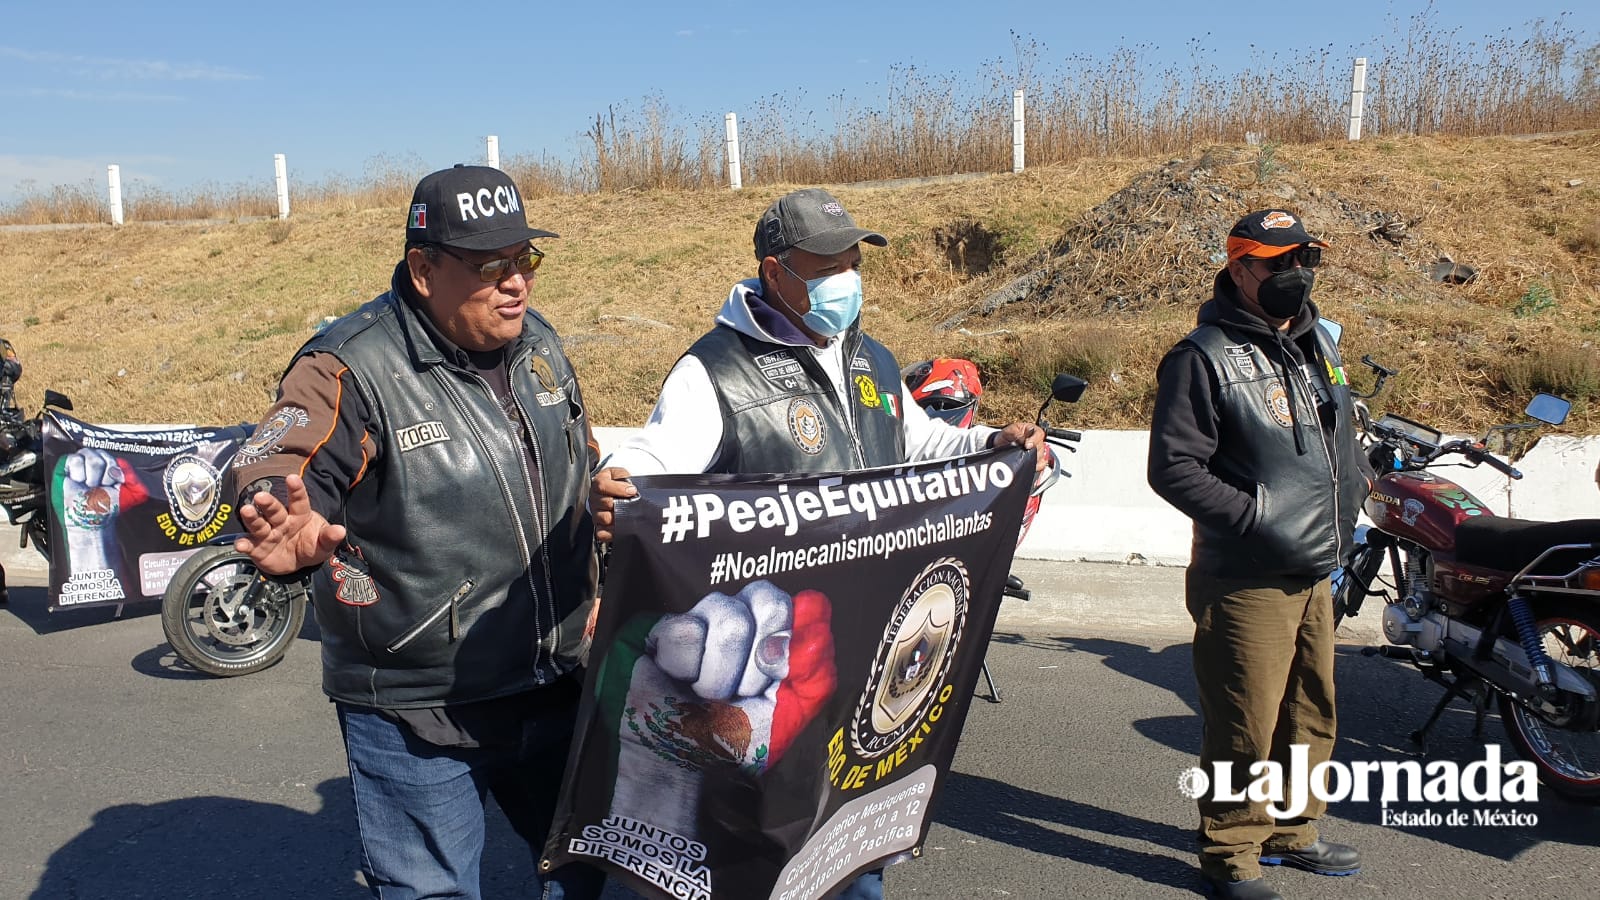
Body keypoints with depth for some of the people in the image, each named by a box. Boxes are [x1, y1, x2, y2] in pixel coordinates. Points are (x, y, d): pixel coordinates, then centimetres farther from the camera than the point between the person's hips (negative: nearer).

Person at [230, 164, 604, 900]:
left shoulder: (538, 343, 3)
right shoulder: (354, 368, -18)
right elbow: (275, 468, -30)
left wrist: (594, 586, 14)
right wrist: (284, 531, -54)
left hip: (553, 685, 6)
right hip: (415, 716, -6)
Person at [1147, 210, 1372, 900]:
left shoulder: (1317, 341, 13)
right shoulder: (1204, 358, -13)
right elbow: (1173, 468, -18)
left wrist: (1354, 484, 14)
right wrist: (1259, 516, -21)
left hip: (1316, 574, 8)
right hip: (1248, 579, -8)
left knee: (1312, 713, 18)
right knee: (1246, 726, 0)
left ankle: (1292, 831, 37)